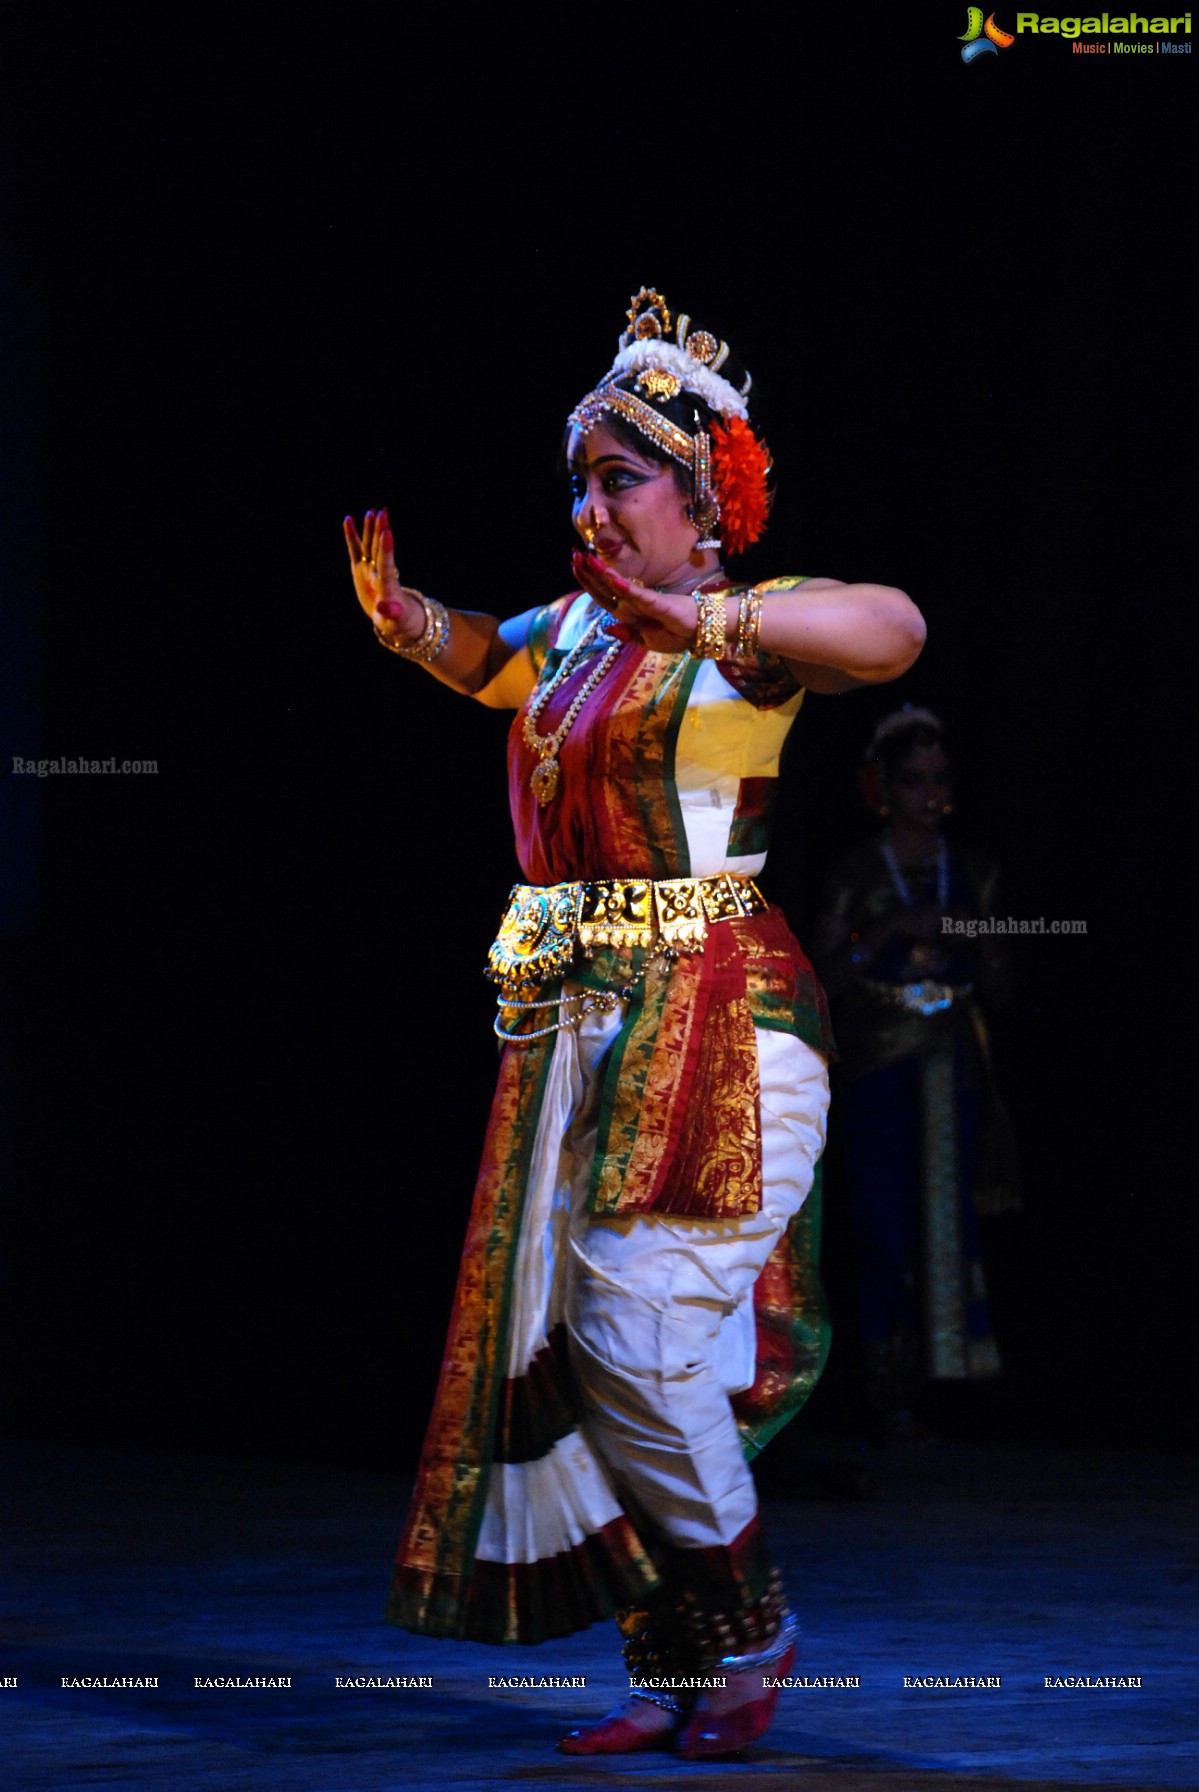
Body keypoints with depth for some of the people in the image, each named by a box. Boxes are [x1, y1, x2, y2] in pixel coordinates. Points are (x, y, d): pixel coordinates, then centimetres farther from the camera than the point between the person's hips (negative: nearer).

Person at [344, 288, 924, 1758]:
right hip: (578, 1027, 8)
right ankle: (669, 1671, 12)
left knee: (638, 1335, -12)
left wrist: (694, 617, -37)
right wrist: (403, 614, 12)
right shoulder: (572, 630, 14)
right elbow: (476, 657, 35)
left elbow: (893, 628, -27)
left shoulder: (742, 640, -8)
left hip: (715, 1026, -8)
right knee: (562, 1345, 4)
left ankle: (748, 1624, 7)